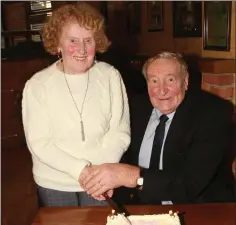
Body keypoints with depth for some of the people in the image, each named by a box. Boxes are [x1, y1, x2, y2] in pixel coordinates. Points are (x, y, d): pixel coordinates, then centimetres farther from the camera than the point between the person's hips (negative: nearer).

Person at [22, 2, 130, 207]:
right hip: (54, 184, 0)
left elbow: (120, 131, -6)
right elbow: (38, 142, -10)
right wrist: (80, 170, -22)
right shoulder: (37, 85, -7)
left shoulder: (110, 76, -5)